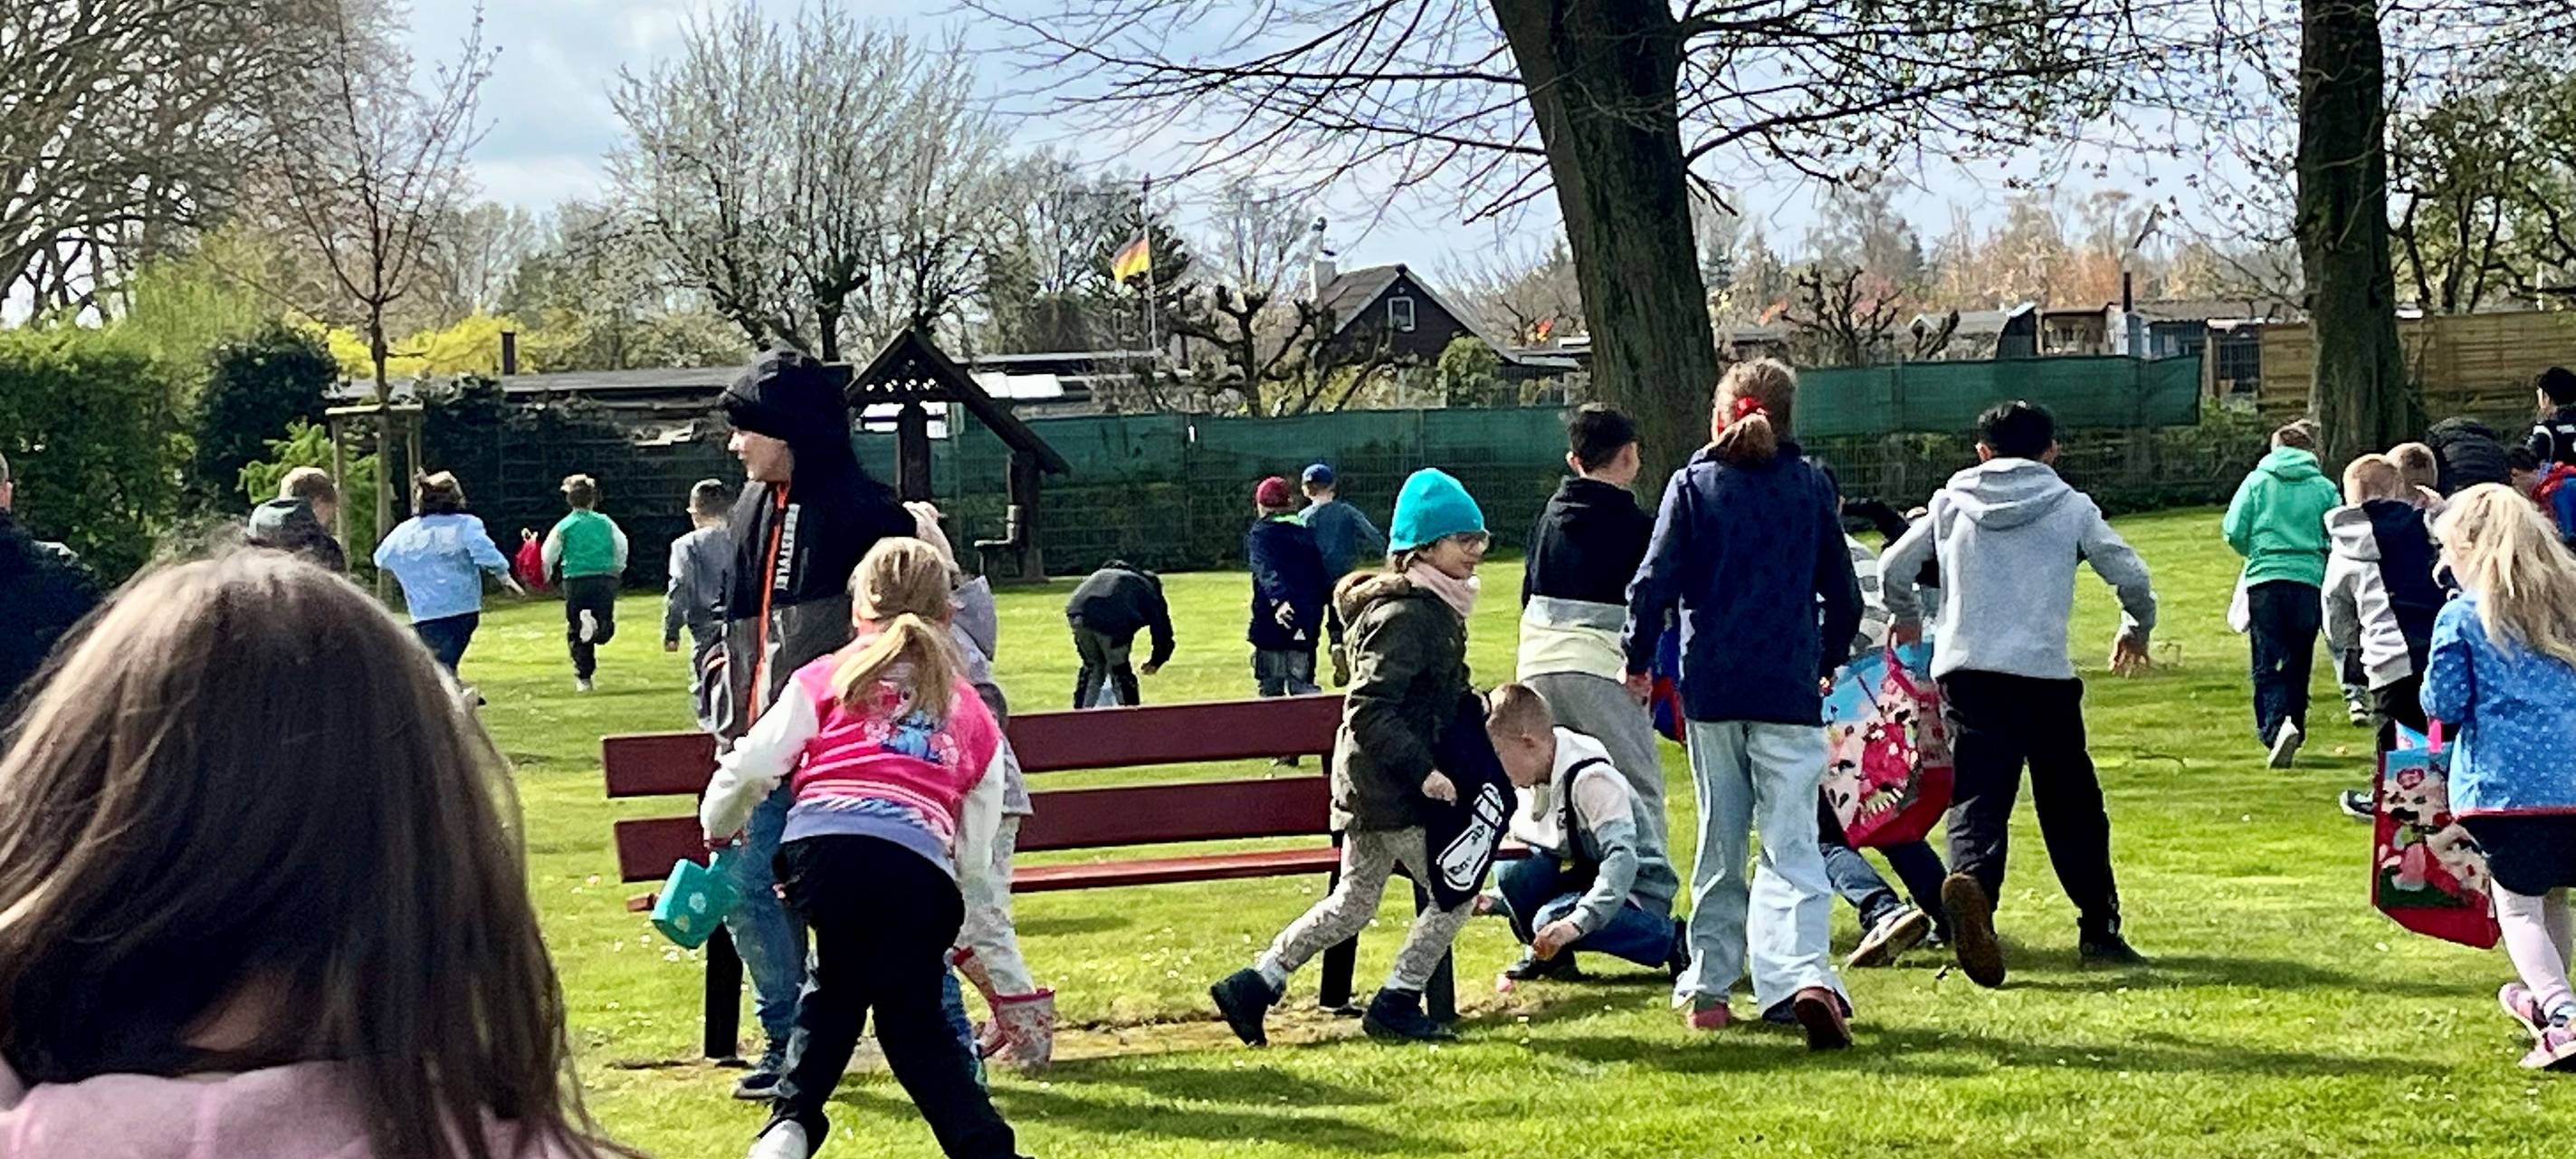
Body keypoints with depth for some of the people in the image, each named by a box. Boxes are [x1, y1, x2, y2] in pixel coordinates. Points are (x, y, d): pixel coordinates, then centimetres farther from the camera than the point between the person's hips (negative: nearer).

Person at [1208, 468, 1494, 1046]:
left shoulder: (1434, 608, 14)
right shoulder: (1404, 615, -19)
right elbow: (1369, 712, -25)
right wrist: (1422, 770, -27)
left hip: (1372, 784, 10)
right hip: (1390, 787, -10)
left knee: (1351, 905, 14)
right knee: (1457, 892, 0)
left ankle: (1252, 987, 16)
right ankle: (1395, 1004, 7)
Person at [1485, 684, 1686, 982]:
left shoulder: (1591, 779, -25)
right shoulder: (1530, 782, 1)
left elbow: (1623, 857, -36)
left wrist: (1577, 921, -46)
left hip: (1637, 895, -7)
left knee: (1553, 920, -34)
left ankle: (1676, 940, -13)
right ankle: (1548, 954, 5)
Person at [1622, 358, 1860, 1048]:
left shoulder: (1693, 486, 1)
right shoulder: (1812, 488, 5)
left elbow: (1655, 583, -4)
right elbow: (1843, 595, 11)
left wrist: (1638, 659, 11)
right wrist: (1826, 660, 28)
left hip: (1711, 687, 1)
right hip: (1788, 692, -1)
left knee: (1719, 842, 13)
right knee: (1791, 843, -6)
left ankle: (1709, 987, 18)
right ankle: (1805, 974, -27)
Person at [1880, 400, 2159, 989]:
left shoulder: (1951, 503, 11)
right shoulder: (2070, 507, 7)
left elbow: (1891, 566, 12)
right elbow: (2132, 575, 3)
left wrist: (1906, 617, 33)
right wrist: (2137, 629, 24)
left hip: (1965, 671, 1)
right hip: (2044, 673, -1)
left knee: (1979, 797, -7)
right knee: (2073, 806, 13)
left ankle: (1971, 877, -38)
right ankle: (2100, 929, 19)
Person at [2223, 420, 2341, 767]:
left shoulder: (2257, 481, 5)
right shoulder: (2323, 488, 7)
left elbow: (2234, 532, 0)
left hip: (2264, 581, -1)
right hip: (2309, 582, 1)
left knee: (2267, 665, -5)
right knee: (2298, 663, 13)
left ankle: (2277, 725, -26)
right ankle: (2294, 728, 16)